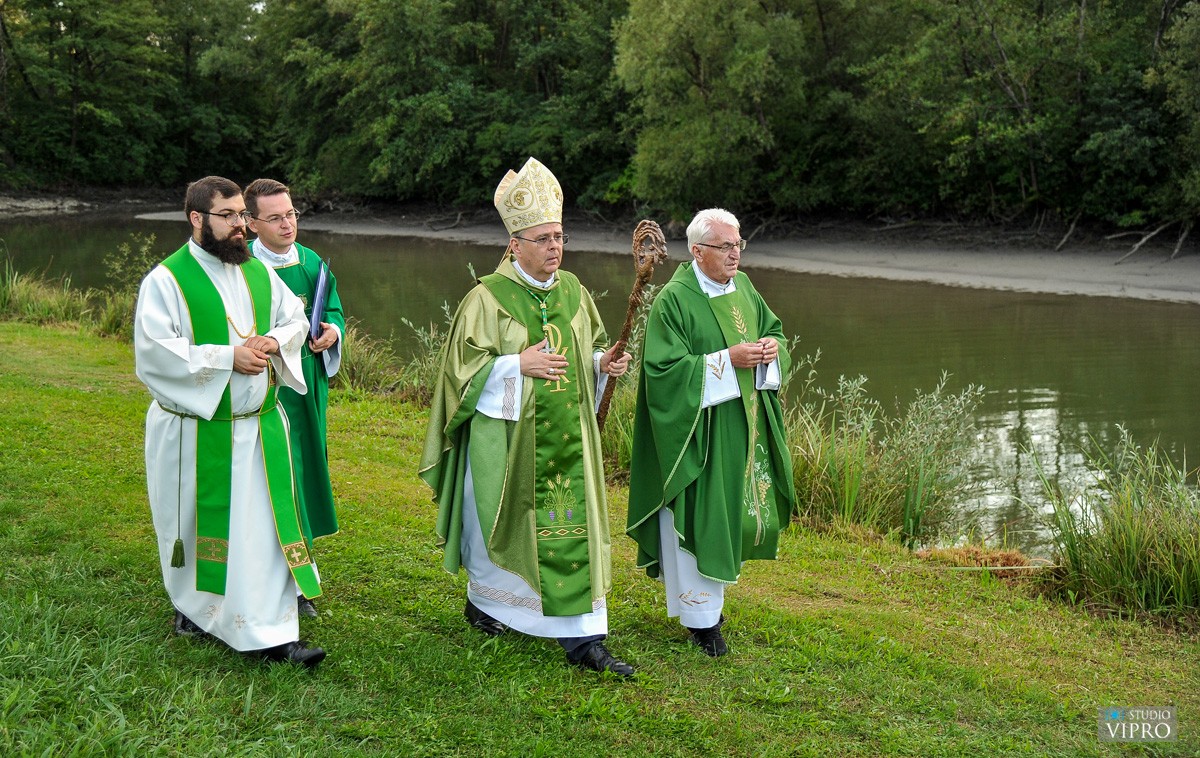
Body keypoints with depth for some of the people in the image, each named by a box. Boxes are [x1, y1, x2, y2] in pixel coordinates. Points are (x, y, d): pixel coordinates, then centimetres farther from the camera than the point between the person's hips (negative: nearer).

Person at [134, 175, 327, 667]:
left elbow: (296, 318, 16)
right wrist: (227, 357, -21)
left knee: (266, 527, 0)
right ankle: (195, 605, 38)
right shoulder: (167, 280, -11)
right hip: (195, 432, -4)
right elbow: (154, 350, -19)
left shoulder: (258, 272, 7)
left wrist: (275, 341, -7)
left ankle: (271, 633, 5)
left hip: (260, 426, 4)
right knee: (199, 527, 12)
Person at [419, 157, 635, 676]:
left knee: (576, 526, 0)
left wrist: (603, 363, -3)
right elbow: (466, 365, -9)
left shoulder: (573, 291, 7)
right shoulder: (488, 298, -9)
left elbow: (589, 350, 19)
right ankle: (482, 601, 38)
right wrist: (518, 365, -20)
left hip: (567, 434, 4)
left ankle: (583, 638, 2)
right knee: (502, 518, 11)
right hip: (506, 434, -4)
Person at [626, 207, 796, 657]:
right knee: (699, 515, -1)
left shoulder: (742, 287, 7)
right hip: (699, 431, -7)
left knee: (735, 511, 14)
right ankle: (700, 616, 12)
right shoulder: (673, 300, -15)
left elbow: (773, 329, 19)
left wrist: (773, 346, -5)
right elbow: (664, 367, -20)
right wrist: (727, 360, -23)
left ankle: (709, 594, 33)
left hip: (745, 429, 7)